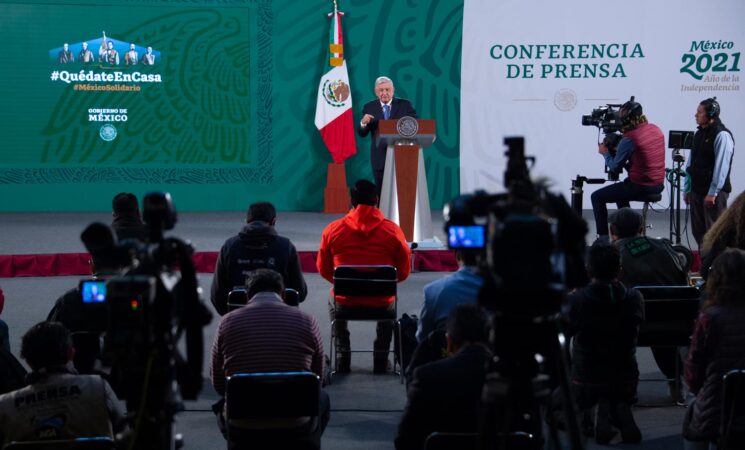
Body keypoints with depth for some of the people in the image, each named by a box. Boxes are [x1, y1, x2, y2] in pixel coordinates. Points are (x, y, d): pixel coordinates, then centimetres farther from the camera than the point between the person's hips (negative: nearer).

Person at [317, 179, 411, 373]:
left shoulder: (332, 230, -6)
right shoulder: (393, 230, -8)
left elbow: (323, 269, 7)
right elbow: (403, 272, 2)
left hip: (345, 302, 0)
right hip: (381, 303, 0)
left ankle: (343, 357, 36)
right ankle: (381, 358, 36)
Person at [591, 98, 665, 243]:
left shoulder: (629, 139, -19)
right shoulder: (656, 130, 5)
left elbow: (614, 167, -11)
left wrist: (605, 153, 8)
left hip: (641, 186, -9)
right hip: (658, 185, 9)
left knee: (597, 197, 4)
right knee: (620, 192, 37)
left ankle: (603, 238, 5)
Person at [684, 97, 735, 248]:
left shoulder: (722, 135, -13)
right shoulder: (699, 134, 11)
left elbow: (721, 166, -18)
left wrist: (712, 193, -20)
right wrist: (687, 189, 14)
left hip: (715, 192, -8)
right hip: (697, 189, 8)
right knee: (698, 231, 11)